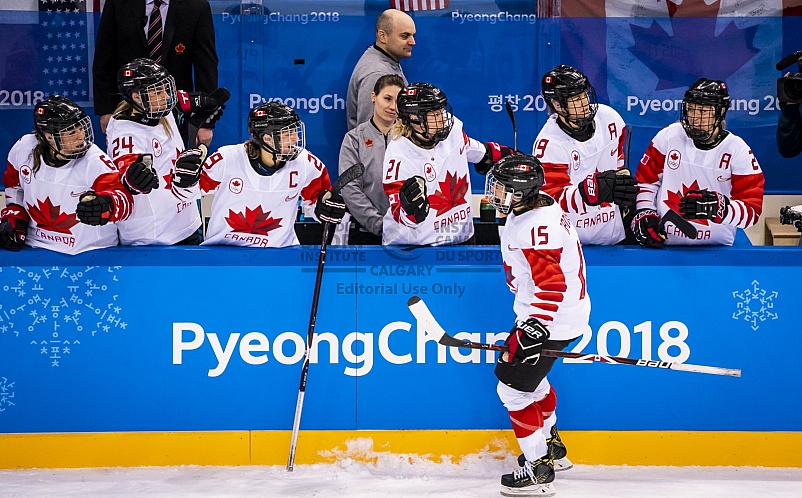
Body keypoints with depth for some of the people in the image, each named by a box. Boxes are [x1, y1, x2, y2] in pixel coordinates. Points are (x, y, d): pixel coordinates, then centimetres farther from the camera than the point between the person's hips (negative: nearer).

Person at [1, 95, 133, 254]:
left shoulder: (94, 161, -20)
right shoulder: (24, 149, -6)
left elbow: (124, 200, -31)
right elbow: (14, 184, 15)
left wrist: (106, 205, -51)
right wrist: (13, 217, 7)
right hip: (37, 247, 0)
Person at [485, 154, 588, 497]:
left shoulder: (535, 228, -27)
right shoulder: (540, 207, 7)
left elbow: (551, 285, -31)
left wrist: (534, 329, -31)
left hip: (551, 320, -11)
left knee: (513, 388, -6)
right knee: (530, 377, 27)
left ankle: (539, 470, -1)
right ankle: (551, 446, 41)